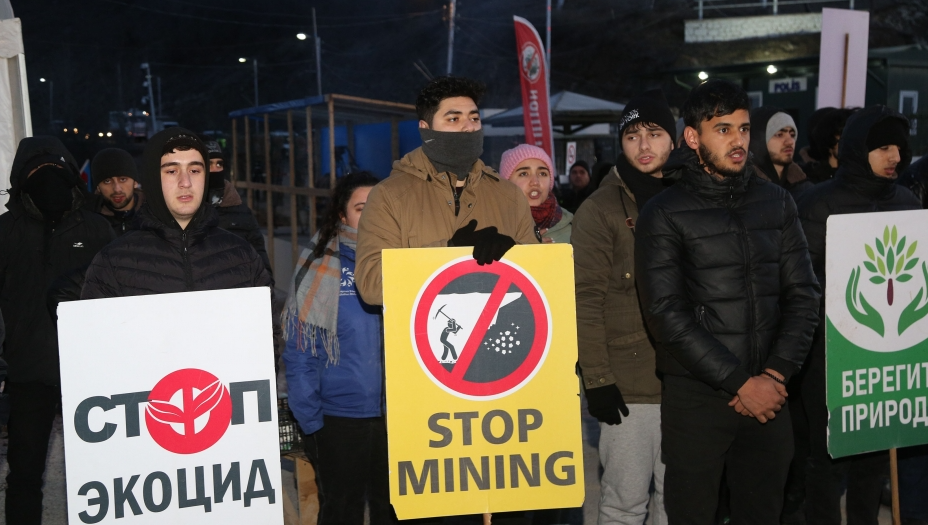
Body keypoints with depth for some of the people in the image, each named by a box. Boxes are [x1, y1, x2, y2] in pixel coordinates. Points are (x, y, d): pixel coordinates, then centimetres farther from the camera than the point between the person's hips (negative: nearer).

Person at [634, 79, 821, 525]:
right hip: (696, 398, -4)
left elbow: (803, 295, 6)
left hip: (768, 394, 4)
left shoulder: (776, 202, 8)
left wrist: (775, 374, -6)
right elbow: (667, 314, -12)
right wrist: (739, 383, -13)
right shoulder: (664, 215, -5)